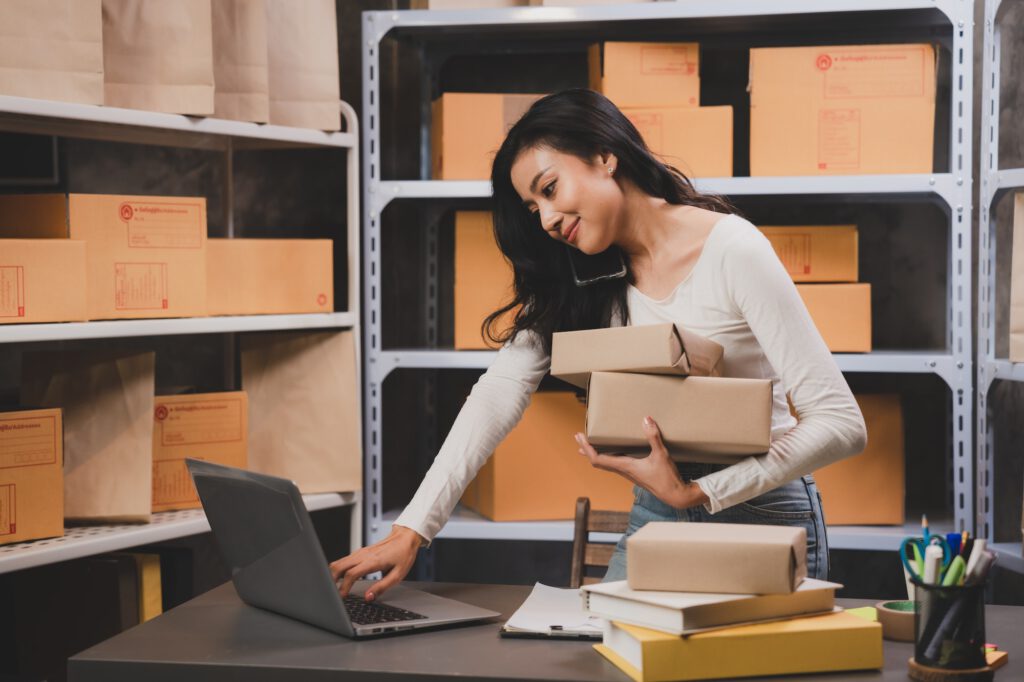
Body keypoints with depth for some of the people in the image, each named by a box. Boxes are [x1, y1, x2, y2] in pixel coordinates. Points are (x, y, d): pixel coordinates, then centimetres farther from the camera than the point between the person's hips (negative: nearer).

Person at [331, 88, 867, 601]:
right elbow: (498, 394, -6)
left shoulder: (733, 252, -15)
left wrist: (697, 494, -25)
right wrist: (411, 530, -17)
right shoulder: (580, 278, 3)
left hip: (759, 509, -5)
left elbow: (842, 424, -18)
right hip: (654, 513, 5)